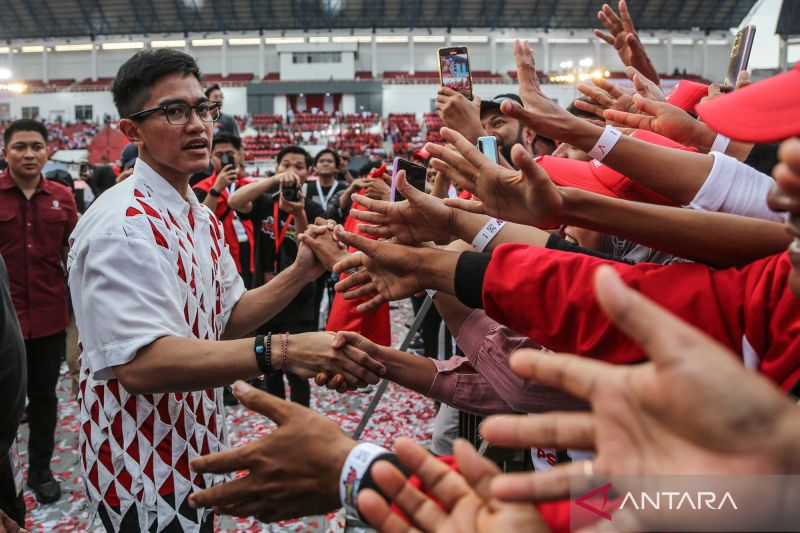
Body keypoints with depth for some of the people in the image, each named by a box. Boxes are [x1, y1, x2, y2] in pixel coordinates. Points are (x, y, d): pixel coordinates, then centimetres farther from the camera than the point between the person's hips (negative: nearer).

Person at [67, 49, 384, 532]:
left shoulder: (202, 218, 8)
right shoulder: (122, 225, -23)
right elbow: (139, 362, -33)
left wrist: (300, 274, -8)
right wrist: (280, 352, -42)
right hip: (143, 473, -8)